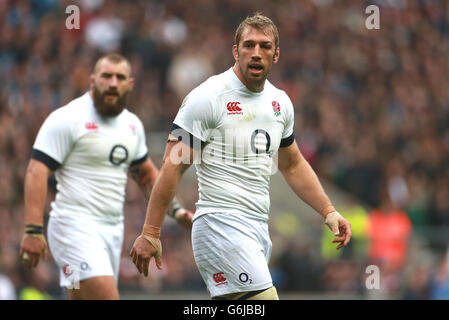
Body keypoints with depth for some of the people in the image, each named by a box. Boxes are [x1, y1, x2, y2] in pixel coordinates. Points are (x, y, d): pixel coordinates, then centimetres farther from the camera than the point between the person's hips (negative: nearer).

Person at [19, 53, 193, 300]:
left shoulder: (132, 124, 15)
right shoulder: (67, 119, -8)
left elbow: (145, 173, 30)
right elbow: (36, 172, -13)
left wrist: (175, 210, 20)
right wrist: (33, 230, -21)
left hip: (113, 230, 7)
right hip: (75, 226, -7)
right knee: (106, 297, -20)